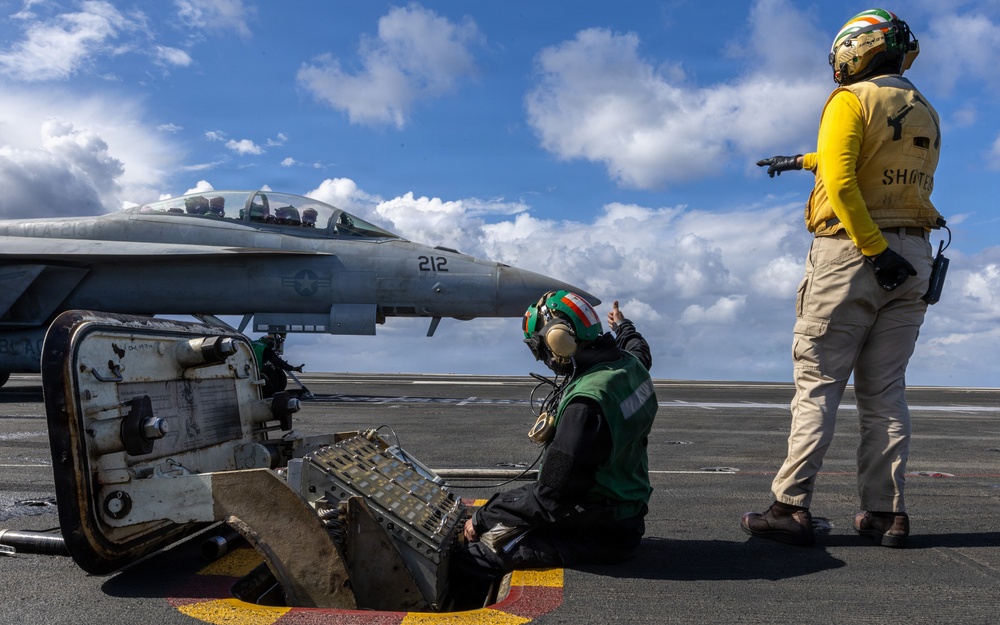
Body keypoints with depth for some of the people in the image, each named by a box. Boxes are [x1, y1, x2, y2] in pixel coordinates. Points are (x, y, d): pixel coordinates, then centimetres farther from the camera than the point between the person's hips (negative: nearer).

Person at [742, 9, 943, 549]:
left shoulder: (851, 101, -3)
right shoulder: (925, 114, 18)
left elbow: (841, 181, -18)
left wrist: (875, 250, -19)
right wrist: (806, 161, 42)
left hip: (851, 254, -6)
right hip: (912, 259, 7)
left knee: (817, 385, -5)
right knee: (885, 391, 9)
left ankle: (791, 508, -5)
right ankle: (886, 513, 10)